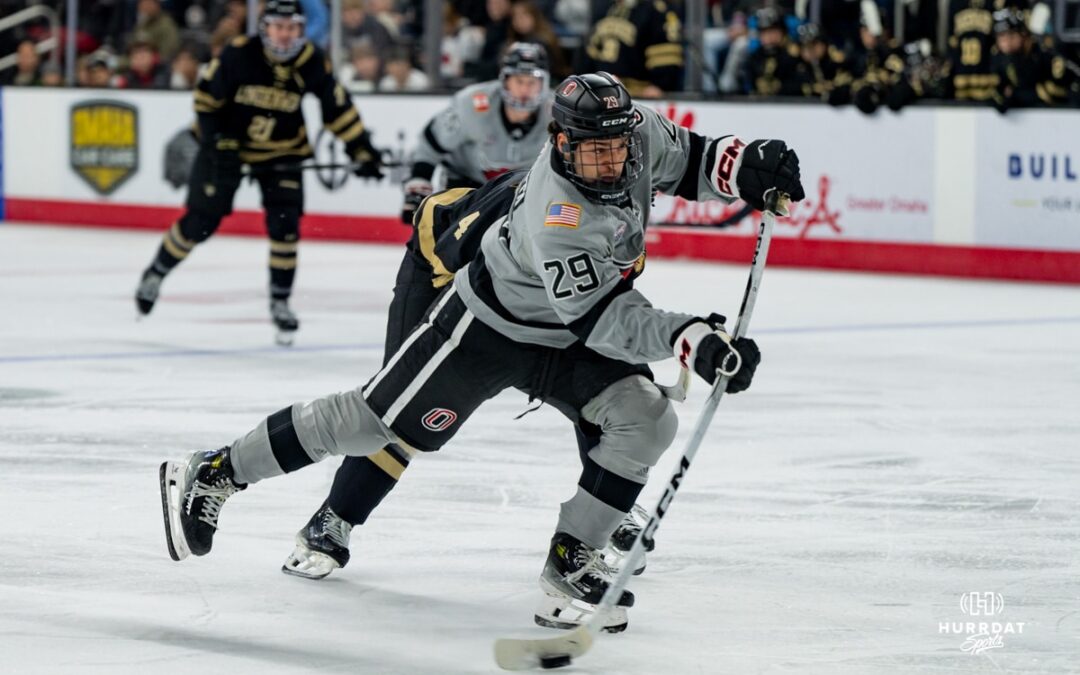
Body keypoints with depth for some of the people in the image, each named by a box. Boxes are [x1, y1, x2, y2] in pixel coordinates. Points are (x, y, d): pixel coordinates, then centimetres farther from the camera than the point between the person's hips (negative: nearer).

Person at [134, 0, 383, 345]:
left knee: (284, 225, -10)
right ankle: (155, 274, 23)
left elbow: (338, 108, -8)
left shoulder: (311, 63, -16)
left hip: (282, 150, 2)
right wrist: (217, 139, -19)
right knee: (200, 222, -1)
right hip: (228, 142, -2)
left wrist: (363, 152, -10)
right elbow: (206, 97, -13)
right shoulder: (238, 55, -24)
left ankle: (280, 303, 5)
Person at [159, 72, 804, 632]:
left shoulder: (637, 134, -17)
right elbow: (603, 318, -39)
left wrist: (748, 165, -13)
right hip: (490, 323, -7)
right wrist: (692, 340, -50)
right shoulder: (558, 216, -38)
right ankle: (214, 474, 11)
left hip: (569, 335, 7)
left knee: (647, 421, -13)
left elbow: (686, 158, 6)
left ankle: (572, 559, -1)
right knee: (377, 421, -2)